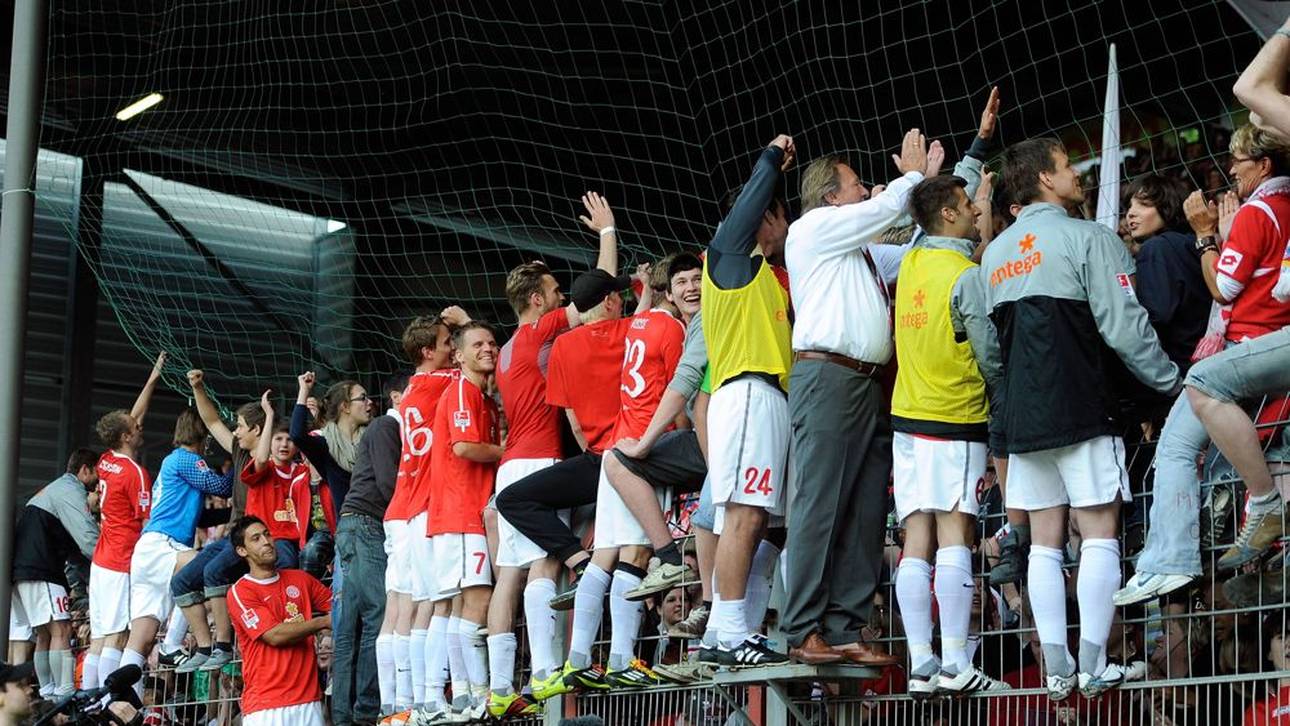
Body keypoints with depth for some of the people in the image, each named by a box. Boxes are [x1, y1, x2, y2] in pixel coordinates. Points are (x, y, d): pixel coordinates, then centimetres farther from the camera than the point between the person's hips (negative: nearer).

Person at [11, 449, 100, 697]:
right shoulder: (71, 492, -7)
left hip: (22, 570, 10)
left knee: (45, 634, 14)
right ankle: (66, 694, -20)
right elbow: (89, 540, -19)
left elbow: (71, 547, 24)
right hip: (40, 573, -10)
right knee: (61, 630, -14)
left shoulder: (52, 489, 25)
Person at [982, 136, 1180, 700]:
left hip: (1022, 415, 6)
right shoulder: (1087, 237, -6)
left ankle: (1056, 668, 3)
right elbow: (1123, 326, -11)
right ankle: (1093, 665, -7)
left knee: (1045, 541, 6)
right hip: (1081, 410, -6)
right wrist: (1170, 380, 0)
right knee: (1099, 533, -2)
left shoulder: (994, 253, 14)